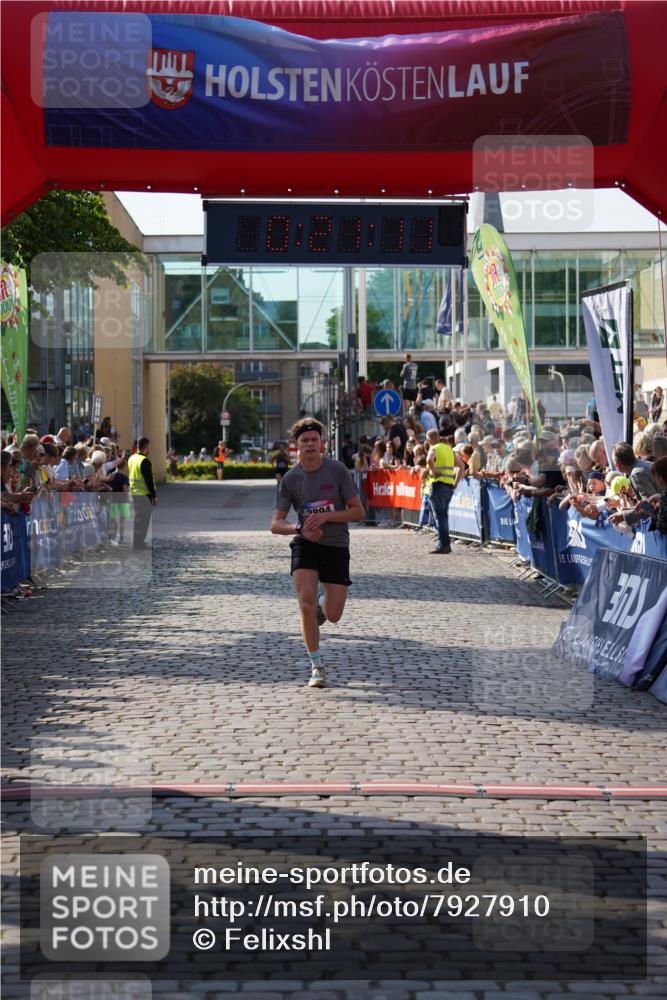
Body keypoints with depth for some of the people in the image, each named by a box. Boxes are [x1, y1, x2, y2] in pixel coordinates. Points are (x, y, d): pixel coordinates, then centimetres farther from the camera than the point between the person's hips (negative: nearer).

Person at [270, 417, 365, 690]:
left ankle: (323, 603, 38)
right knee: (306, 602, -19)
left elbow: (358, 512, -5)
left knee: (333, 615, -3)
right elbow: (275, 524, -2)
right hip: (306, 544, 0)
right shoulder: (290, 479, -2)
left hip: (336, 546, 0)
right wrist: (300, 528, -23)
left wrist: (326, 516, -19)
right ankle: (317, 667, -3)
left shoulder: (337, 470, -7)